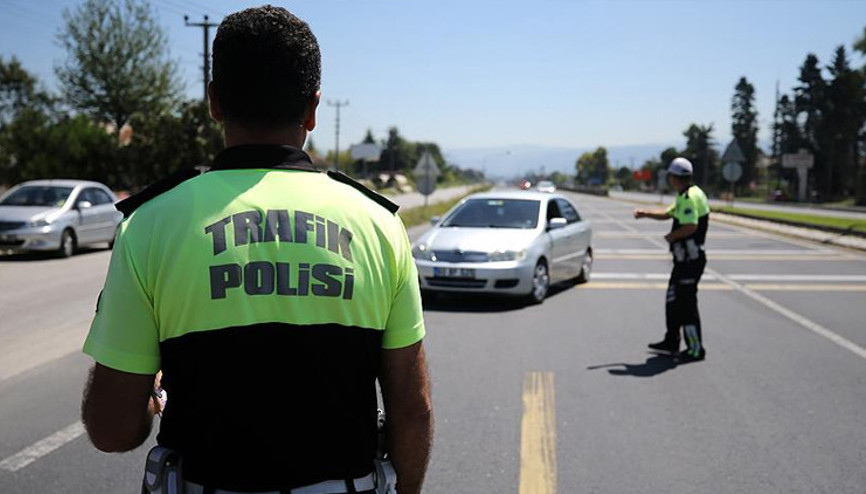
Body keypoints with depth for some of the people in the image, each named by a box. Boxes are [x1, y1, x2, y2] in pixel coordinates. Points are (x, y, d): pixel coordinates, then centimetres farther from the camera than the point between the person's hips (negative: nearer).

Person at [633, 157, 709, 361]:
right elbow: (668, 213, 29)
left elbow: (691, 227, -30)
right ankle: (671, 342, 28)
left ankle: (696, 349, 3)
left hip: (690, 259, -11)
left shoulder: (690, 197, -19)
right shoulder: (685, 197, 15)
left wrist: (672, 236, -14)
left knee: (687, 302, -4)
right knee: (673, 299, 18)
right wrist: (645, 213, 18)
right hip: (685, 258, 11)